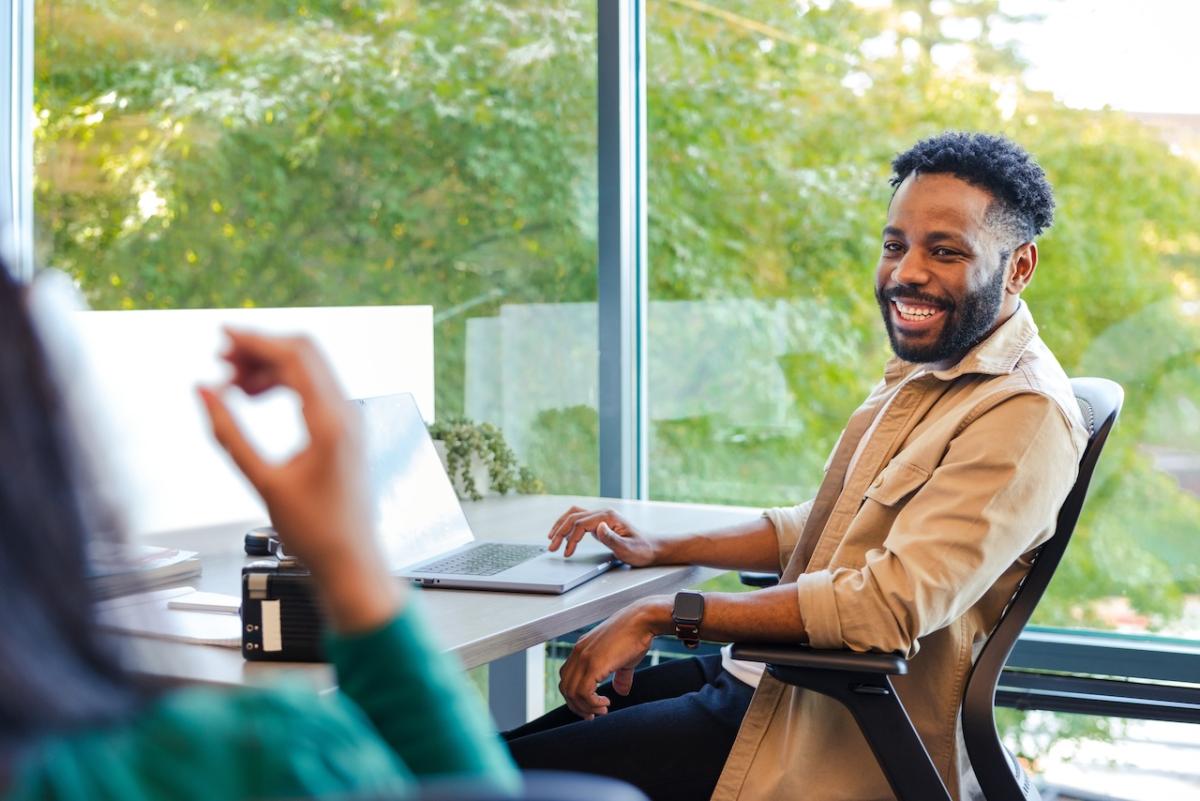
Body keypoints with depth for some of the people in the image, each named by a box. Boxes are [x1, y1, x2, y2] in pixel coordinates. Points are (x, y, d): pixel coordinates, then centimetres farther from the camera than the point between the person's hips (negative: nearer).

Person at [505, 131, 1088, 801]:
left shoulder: (1025, 413, -19)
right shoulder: (923, 375, 12)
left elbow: (889, 604, -28)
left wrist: (663, 614, -23)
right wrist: (663, 551, 11)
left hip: (848, 746, -9)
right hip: (768, 675, 9)